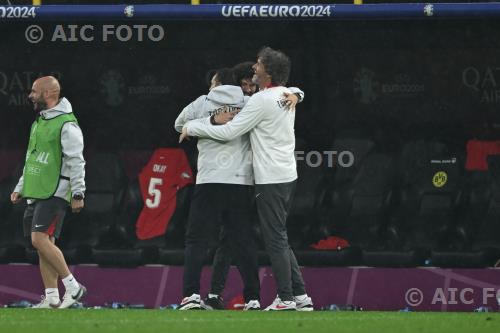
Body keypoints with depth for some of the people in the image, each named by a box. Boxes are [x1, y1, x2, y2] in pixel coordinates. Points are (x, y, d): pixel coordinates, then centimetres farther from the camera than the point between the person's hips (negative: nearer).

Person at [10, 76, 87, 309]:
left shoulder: (66, 124, -11)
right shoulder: (39, 122, 18)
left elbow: (76, 161, -15)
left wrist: (77, 194, -19)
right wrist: (20, 188, 23)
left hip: (55, 193, -9)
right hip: (36, 193, 9)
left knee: (41, 239, -18)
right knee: (44, 244, 5)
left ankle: (73, 287, -11)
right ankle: (52, 298, 7)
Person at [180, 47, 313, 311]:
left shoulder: (261, 100, -17)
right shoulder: (286, 95, 10)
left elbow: (228, 132, -16)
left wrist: (193, 127, -2)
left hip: (270, 180, -9)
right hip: (287, 176, 9)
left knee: (275, 240, -4)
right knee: (279, 238, 14)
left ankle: (286, 298, -3)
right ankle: (300, 296, 12)